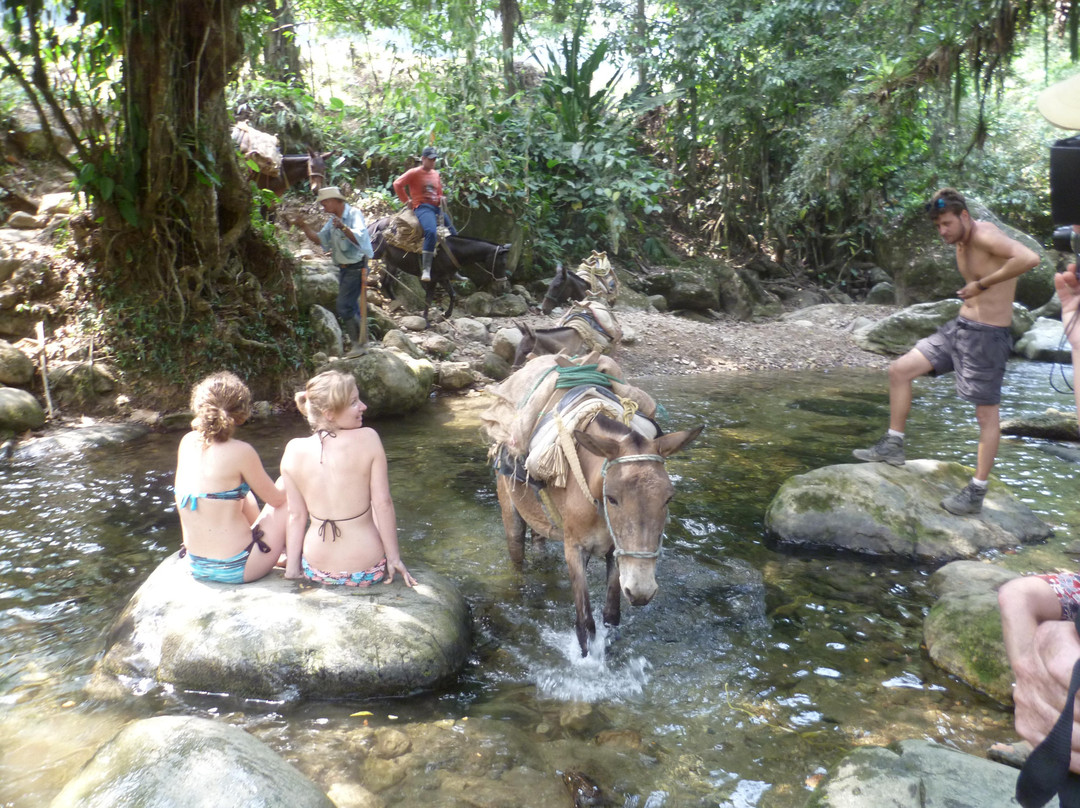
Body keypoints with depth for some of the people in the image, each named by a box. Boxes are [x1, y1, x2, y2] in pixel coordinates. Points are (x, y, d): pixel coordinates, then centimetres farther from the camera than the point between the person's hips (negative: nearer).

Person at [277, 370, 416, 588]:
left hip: (316, 570, 3)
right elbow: (383, 503, -14)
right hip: (367, 572, -3)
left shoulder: (294, 450, -8)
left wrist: (291, 568, 4)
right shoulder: (368, 439, -16)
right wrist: (394, 557, -4)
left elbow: (295, 515, -4)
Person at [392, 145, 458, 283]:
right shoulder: (414, 173, -1)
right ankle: (426, 270, -36)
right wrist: (406, 201, -7)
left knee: (454, 235, 5)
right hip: (422, 207, -8)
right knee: (431, 232, -35)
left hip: (437, 208, 8)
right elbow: (397, 184, -8)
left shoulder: (435, 174, 19)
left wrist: (441, 199, 8)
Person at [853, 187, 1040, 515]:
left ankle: (977, 492, 10)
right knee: (899, 370, 4)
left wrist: (982, 284, -27)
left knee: (986, 412, 1)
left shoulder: (985, 236, -20)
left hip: (988, 335, -9)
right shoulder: (961, 242, 8)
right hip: (960, 325, 9)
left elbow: (1029, 258, -37)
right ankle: (893, 445, 16)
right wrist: (971, 291, 7)